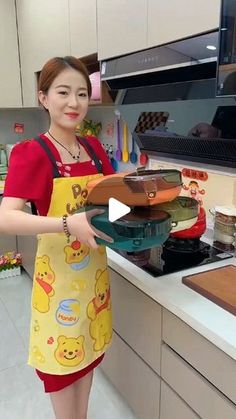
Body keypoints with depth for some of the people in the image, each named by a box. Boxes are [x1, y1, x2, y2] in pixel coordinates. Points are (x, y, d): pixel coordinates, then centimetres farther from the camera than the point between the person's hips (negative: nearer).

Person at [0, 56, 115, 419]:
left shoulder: (94, 148, 3)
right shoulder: (32, 154, -15)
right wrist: (67, 224, -37)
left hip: (94, 269, 6)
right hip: (58, 273, -6)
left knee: (89, 348, 21)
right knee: (62, 356, 12)